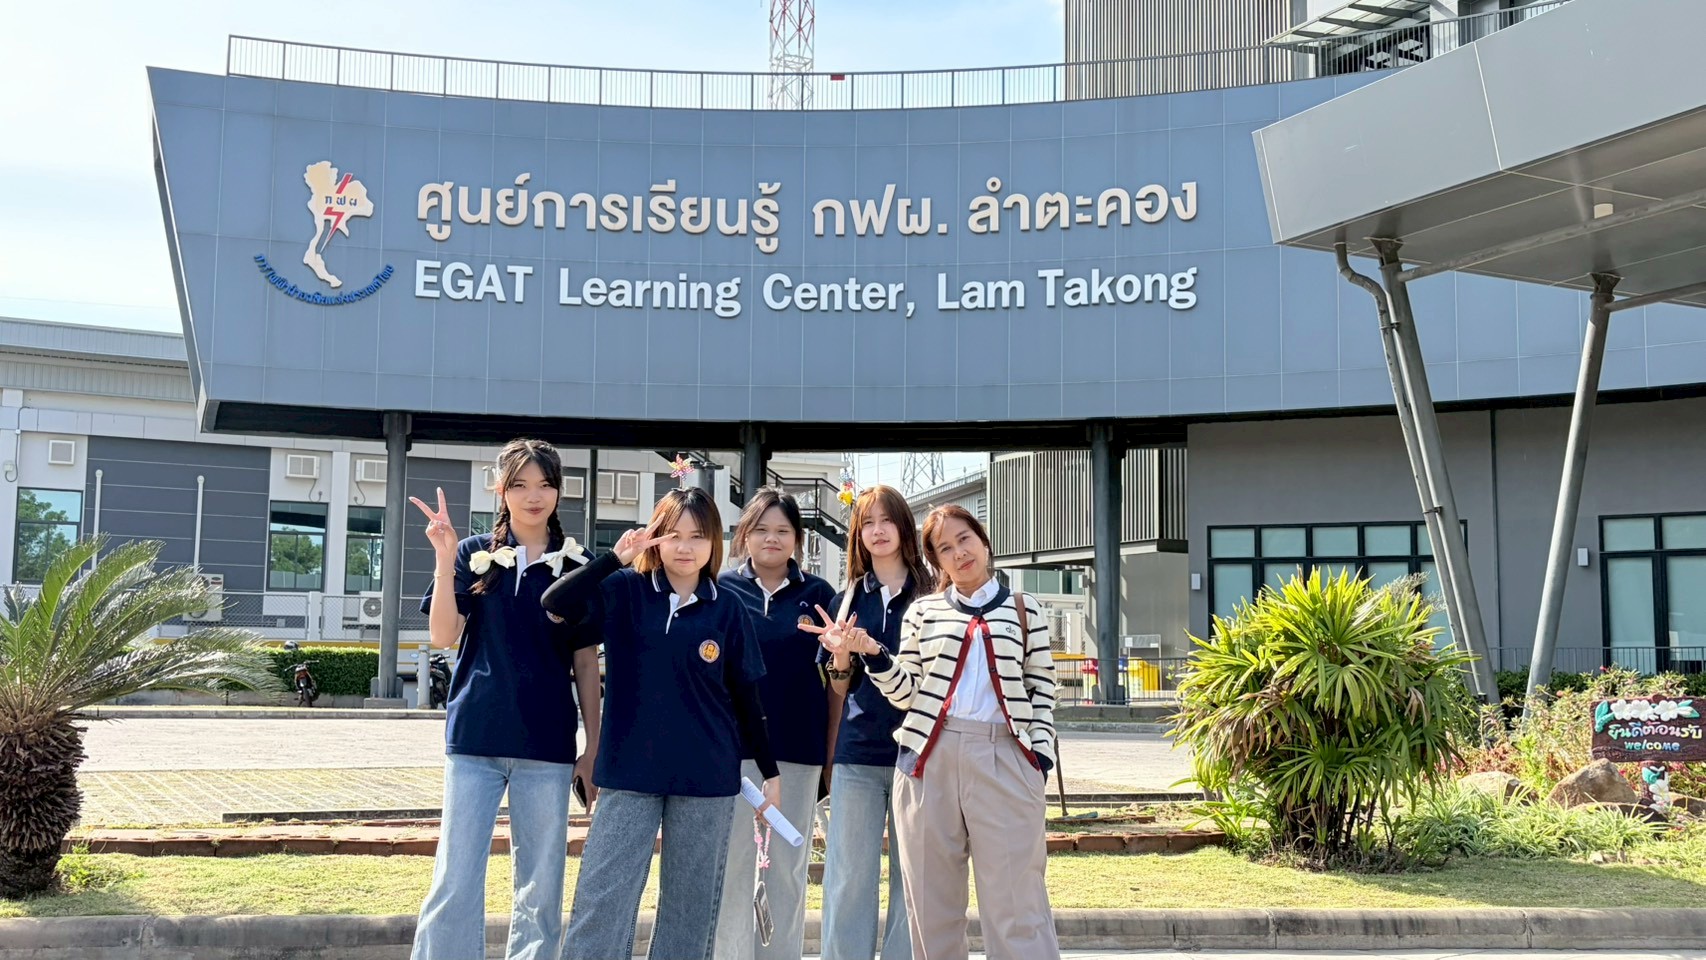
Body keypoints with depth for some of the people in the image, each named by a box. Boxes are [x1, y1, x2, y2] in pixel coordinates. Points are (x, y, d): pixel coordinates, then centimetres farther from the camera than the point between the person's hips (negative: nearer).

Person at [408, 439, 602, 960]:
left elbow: (585, 663, 7)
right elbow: (442, 636, -6)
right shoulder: (475, 555, 3)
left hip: (547, 743, 1)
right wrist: (445, 559, -16)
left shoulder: (576, 566, 5)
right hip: (475, 738, -1)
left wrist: (594, 746, 5)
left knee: (540, 885, 7)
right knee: (455, 879, 0)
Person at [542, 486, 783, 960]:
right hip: (629, 771, -1)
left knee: (691, 902, 9)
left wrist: (770, 770, 8)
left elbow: (746, 697, 7)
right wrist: (615, 558, -23)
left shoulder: (728, 609, 2)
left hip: (708, 777, 1)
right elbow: (555, 603, -16)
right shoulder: (625, 590, 0)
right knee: (603, 898, -3)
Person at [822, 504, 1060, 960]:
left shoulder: (1025, 611, 10)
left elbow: (1042, 692, 10)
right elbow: (906, 693, 8)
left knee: (1016, 901, -6)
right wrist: (871, 652, -7)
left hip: (1005, 758, -2)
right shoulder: (923, 611, 13)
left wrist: (1040, 756, 0)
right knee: (931, 902, 6)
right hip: (929, 758, 2)